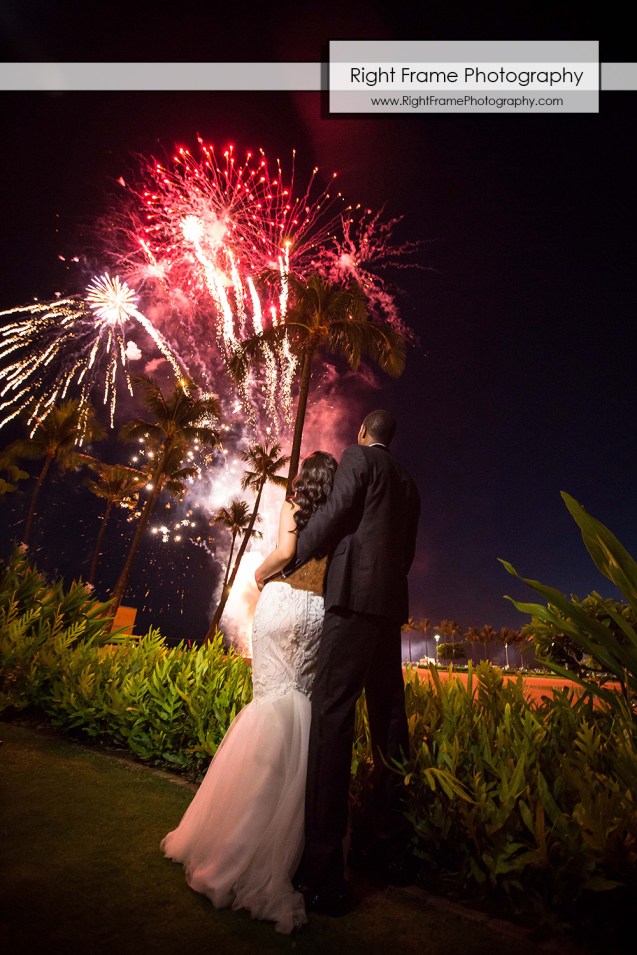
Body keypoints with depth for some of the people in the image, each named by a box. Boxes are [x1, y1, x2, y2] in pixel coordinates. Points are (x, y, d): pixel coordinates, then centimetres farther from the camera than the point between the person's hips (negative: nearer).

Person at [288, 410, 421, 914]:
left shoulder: (357, 457, 4)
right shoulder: (408, 483, 24)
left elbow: (335, 511, -10)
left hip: (356, 598, -8)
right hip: (392, 603, 8)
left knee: (332, 717, -10)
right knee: (388, 719, 11)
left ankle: (323, 875, -8)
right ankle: (389, 846, 22)